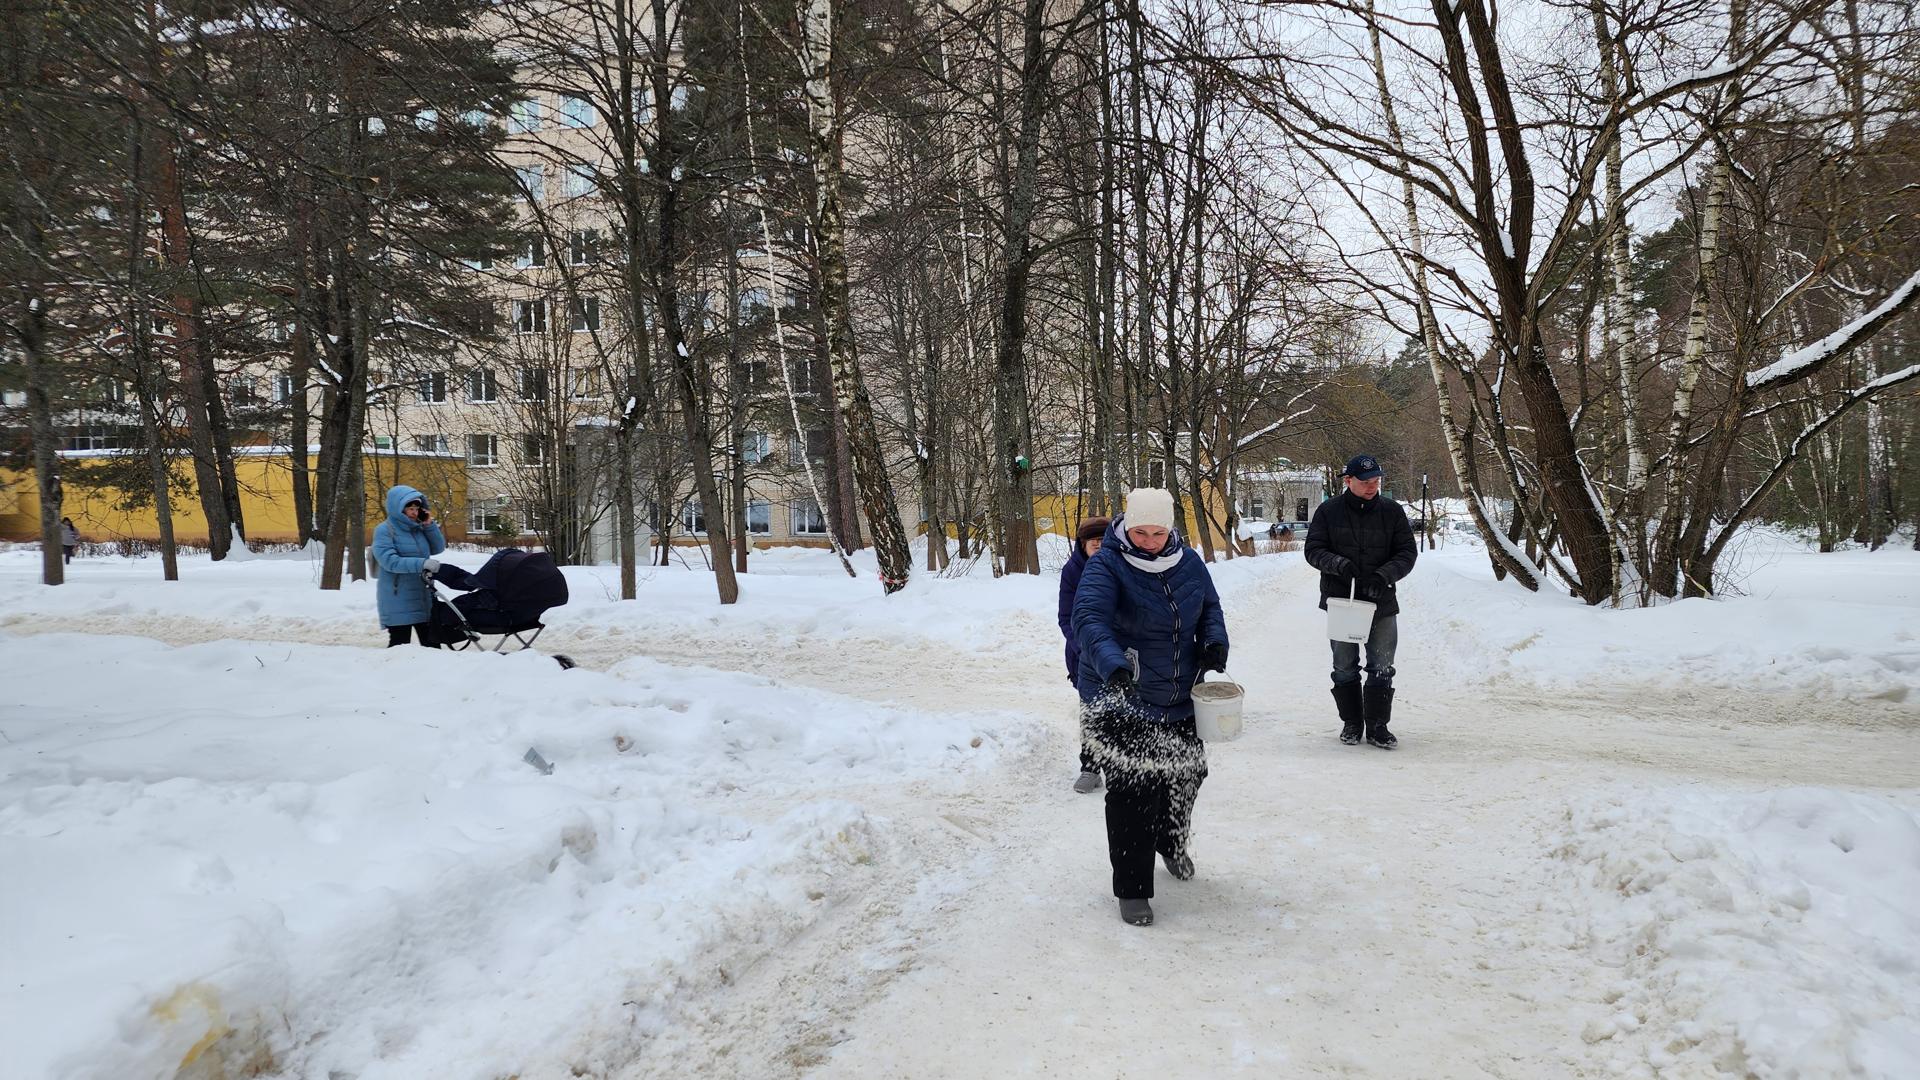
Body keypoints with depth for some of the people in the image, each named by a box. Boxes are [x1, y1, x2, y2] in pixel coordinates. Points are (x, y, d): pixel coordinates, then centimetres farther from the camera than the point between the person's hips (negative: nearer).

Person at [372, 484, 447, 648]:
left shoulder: (419, 528, 8)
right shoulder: (384, 530, -9)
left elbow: (438, 548, 12)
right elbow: (390, 561, -20)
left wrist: (430, 525, -1)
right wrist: (421, 564, -29)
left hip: (424, 598, 6)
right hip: (398, 602, -6)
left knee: (432, 644, 10)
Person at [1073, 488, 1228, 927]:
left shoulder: (1188, 562, 2)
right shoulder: (1106, 565, -17)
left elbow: (1210, 607, 16)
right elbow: (1088, 618, -32)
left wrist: (1214, 642, -5)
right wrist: (1113, 665, -49)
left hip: (1181, 698, 6)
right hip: (1121, 700, -6)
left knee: (1186, 774, 20)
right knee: (1133, 792, -7)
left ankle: (1172, 842, 51)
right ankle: (1132, 889, 7)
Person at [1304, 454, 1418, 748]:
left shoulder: (1392, 511, -1)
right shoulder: (1329, 511, -4)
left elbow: (1408, 552, -1)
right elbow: (1313, 550, -3)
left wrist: (1383, 575, -19)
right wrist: (1340, 564, -21)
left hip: (1382, 602, 1)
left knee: (1381, 668, 4)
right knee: (1344, 668, 9)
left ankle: (1377, 726, 15)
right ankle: (1351, 723, 24)